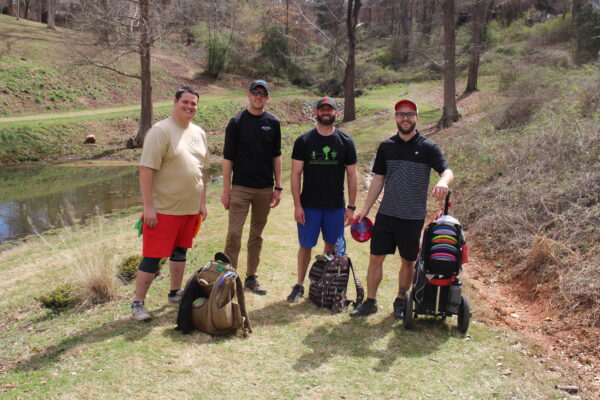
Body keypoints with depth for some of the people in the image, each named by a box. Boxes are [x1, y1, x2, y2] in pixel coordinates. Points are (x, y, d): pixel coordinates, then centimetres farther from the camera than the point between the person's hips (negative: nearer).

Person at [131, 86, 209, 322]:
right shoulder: (160, 131, -12)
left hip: (190, 208, 7)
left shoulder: (198, 133, 11)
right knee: (152, 257, -3)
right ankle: (138, 304, 9)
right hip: (164, 209, -7)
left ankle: (175, 294, 33)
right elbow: (146, 169, -16)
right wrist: (148, 206, -20)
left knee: (180, 252, 18)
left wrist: (202, 202, 14)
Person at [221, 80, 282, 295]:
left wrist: (278, 187, 6)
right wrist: (226, 190, -5)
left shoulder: (273, 123, 6)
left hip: (265, 189, 3)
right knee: (234, 233, -6)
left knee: (257, 235, 11)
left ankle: (251, 277, 21)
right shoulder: (237, 122, -2)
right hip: (241, 187, -3)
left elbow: (276, 156, 11)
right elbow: (228, 158, -1)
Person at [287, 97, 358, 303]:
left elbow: (352, 175, 4)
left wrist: (351, 207, 0)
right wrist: (297, 205, -8)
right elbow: (296, 174, -2)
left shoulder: (346, 142, 2)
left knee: (332, 246, 10)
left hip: (336, 206, 1)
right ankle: (299, 286, 20)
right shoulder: (304, 141, -1)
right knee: (306, 246, 6)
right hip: (309, 205, -1)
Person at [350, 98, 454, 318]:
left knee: (408, 261, 9)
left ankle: (400, 302, 27)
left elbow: (447, 171, -15)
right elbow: (378, 179, 11)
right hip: (386, 213, 3)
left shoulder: (427, 147, -4)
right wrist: (365, 209, 7)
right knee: (376, 258, 3)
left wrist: (442, 182, -40)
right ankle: (370, 302, 17)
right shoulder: (386, 146, 6)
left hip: (413, 217, -2)